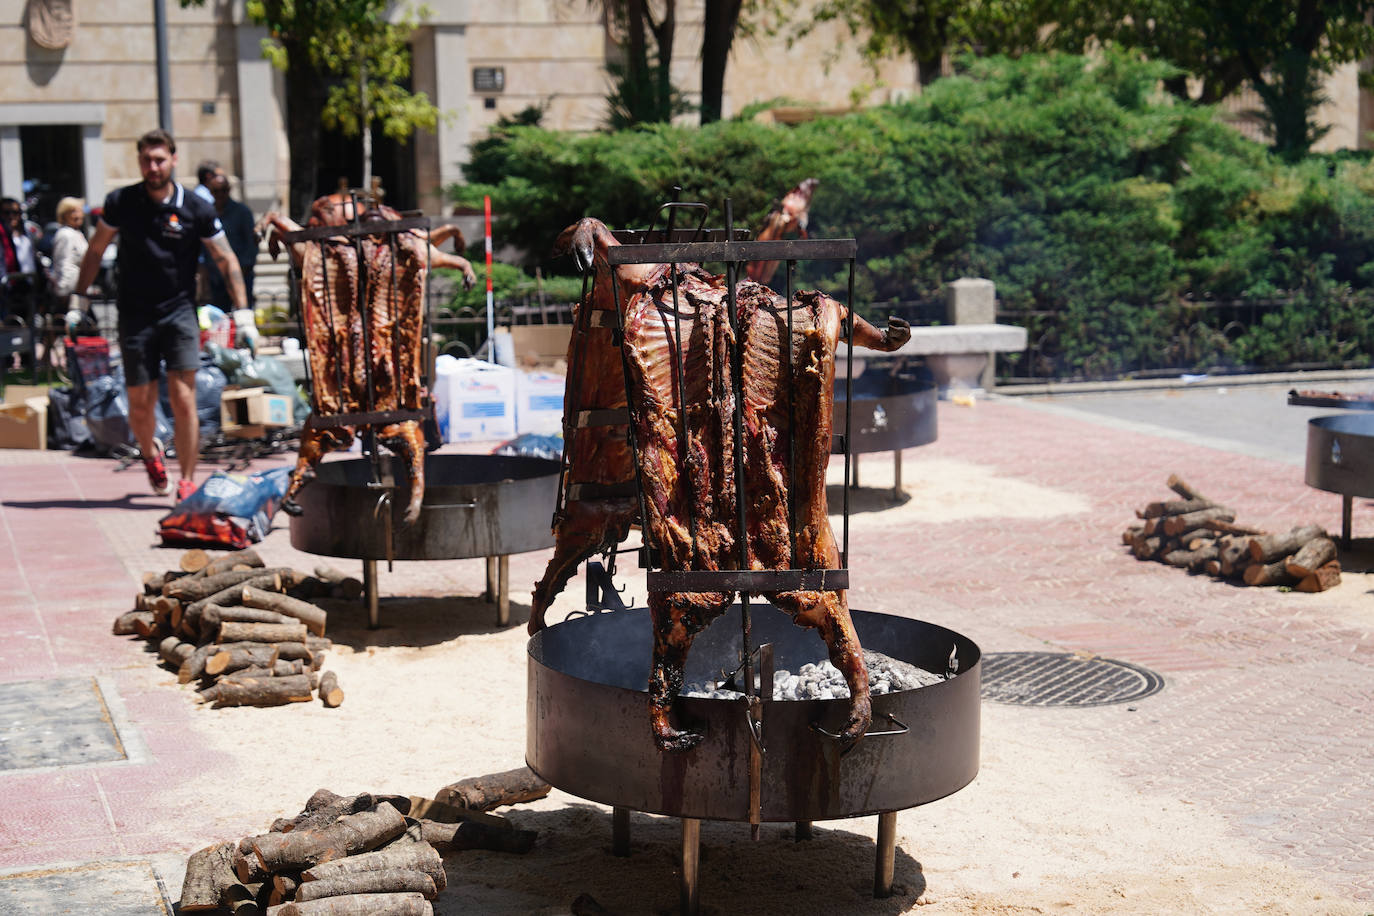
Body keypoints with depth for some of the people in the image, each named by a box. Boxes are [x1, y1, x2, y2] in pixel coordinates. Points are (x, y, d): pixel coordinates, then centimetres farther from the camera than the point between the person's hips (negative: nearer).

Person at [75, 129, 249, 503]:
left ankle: (187, 481, 0)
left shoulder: (196, 209, -4)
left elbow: (226, 260, 3)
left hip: (179, 313, -1)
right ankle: (150, 453, 36)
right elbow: (95, 251, 14)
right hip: (135, 315, 1)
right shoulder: (120, 202, 1)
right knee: (140, 405, 4)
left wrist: (243, 311, -3)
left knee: (183, 400, -11)